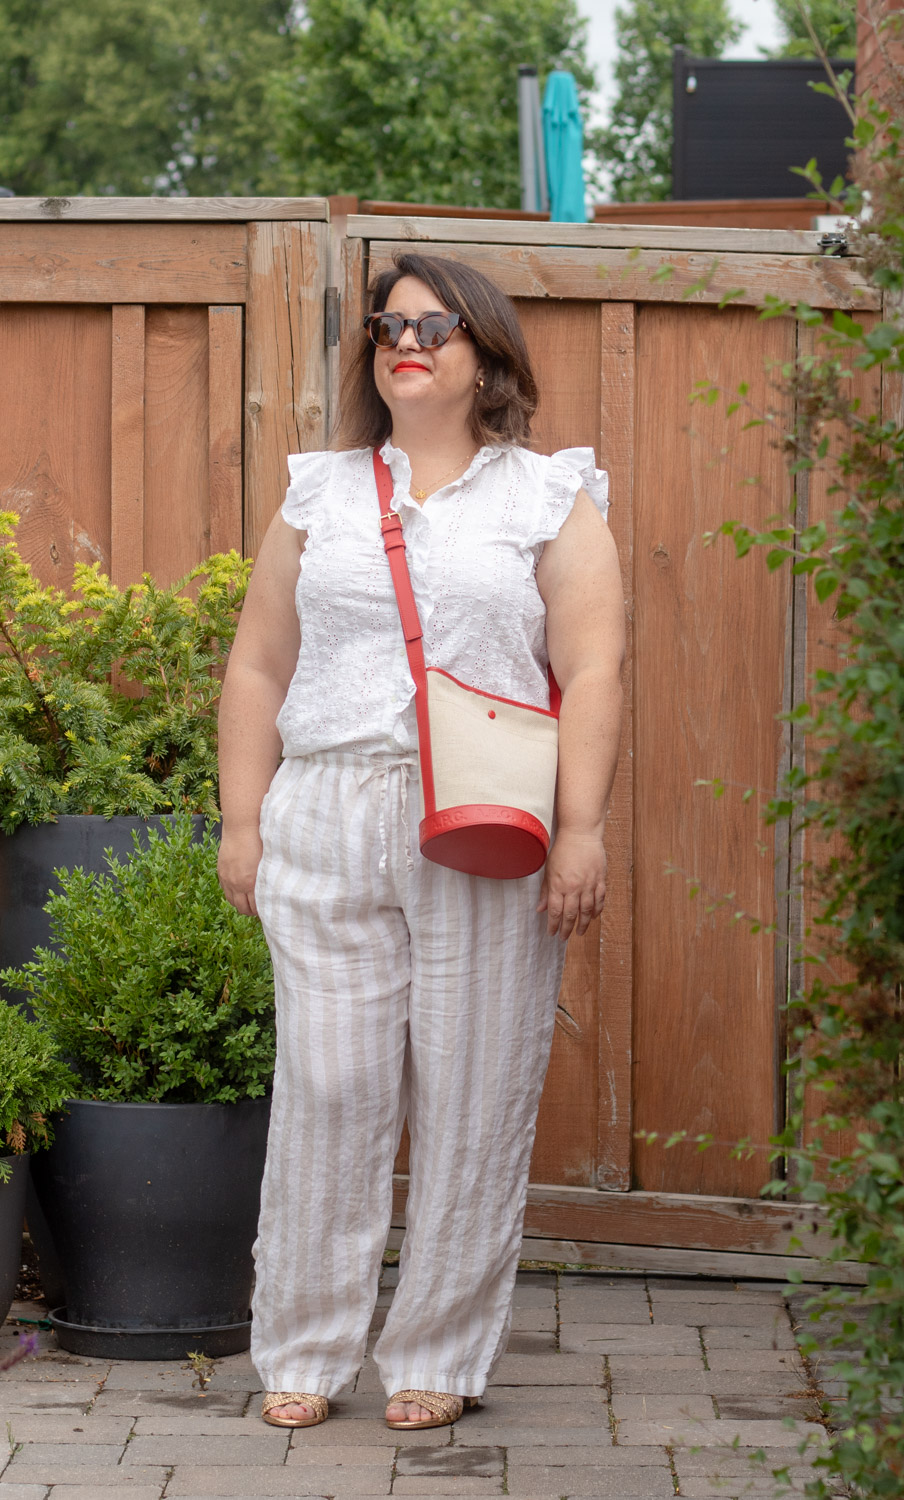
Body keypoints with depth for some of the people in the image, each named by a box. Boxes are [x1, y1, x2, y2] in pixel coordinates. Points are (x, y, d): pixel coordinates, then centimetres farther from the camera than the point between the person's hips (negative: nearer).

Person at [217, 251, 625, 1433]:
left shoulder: (551, 502, 7)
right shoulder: (319, 495, 15)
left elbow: (592, 673, -1)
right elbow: (258, 668, 14)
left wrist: (581, 829, -11)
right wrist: (243, 823, 6)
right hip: (329, 827, 2)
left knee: (474, 1102, 0)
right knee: (327, 1088, 0)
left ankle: (438, 1358, 10)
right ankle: (303, 1352, 10)